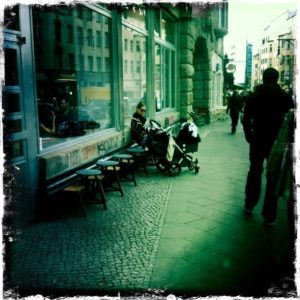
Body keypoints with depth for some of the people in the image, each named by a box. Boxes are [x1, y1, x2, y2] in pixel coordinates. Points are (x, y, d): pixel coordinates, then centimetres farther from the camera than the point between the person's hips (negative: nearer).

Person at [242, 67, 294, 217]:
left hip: (258, 140, 2)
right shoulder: (286, 97, -6)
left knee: (255, 171, 17)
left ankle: (249, 205, 24)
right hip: (278, 142, -1)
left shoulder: (253, 97, -2)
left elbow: (246, 120, -3)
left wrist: (249, 136, 9)